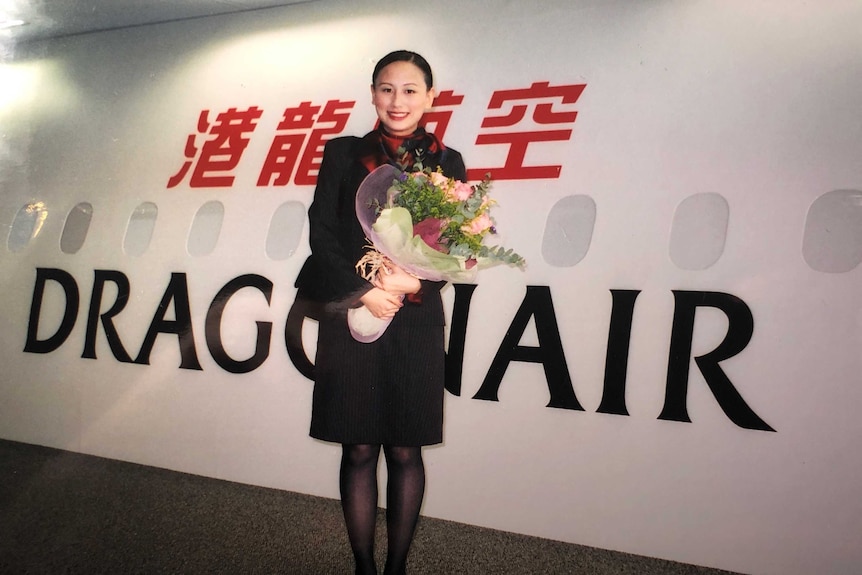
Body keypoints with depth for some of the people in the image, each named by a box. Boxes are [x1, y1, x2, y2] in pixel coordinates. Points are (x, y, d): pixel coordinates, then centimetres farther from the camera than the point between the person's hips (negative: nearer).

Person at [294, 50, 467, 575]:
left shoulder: (447, 162, 8)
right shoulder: (344, 154, 7)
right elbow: (322, 235, 1)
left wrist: (415, 282, -14)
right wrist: (364, 290, -12)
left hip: (417, 322, 0)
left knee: (405, 451, 4)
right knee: (359, 449, 4)